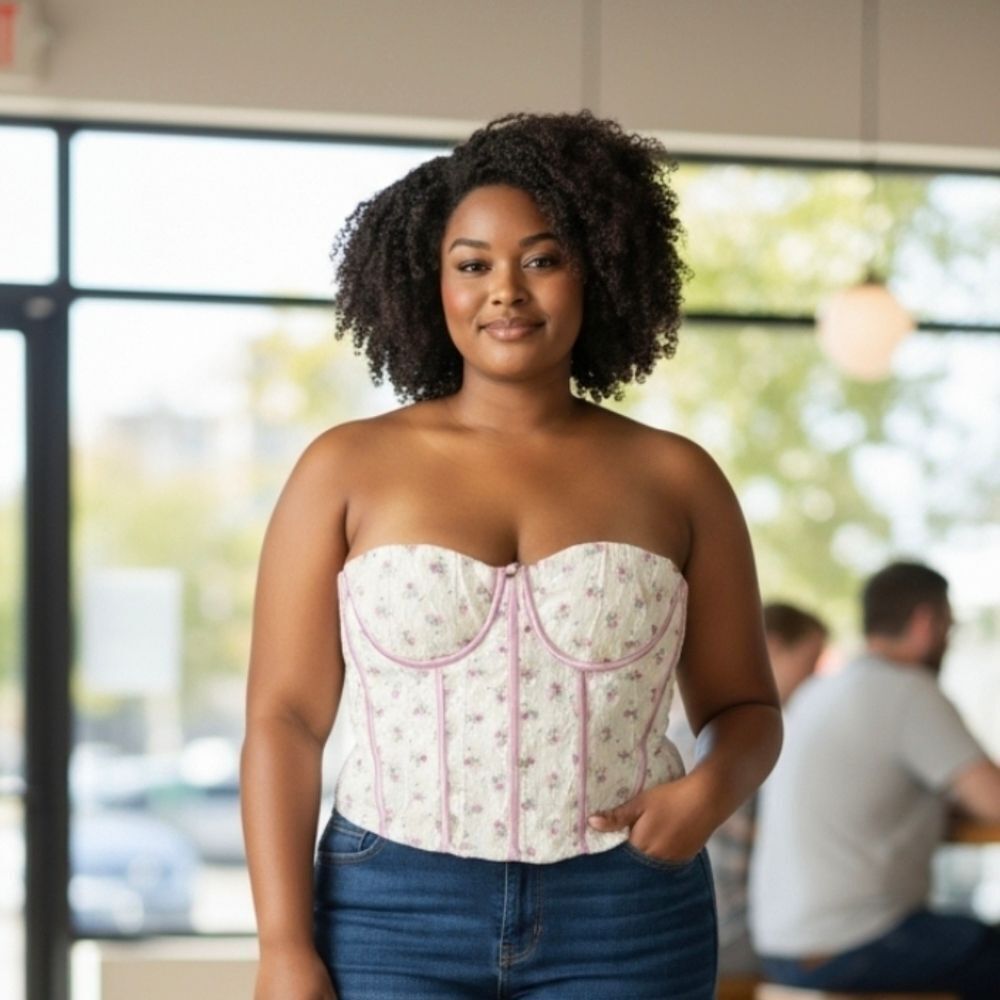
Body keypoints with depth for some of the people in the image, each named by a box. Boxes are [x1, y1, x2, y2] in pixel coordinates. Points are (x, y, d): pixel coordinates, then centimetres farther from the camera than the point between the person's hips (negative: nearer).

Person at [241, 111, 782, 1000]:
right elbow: (285, 718, 1)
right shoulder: (347, 469, 3)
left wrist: (711, 790, -10)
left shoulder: (675, 479, 5)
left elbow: (745, 708, 12)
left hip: (627, 925, 1)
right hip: (393, 913, -1)